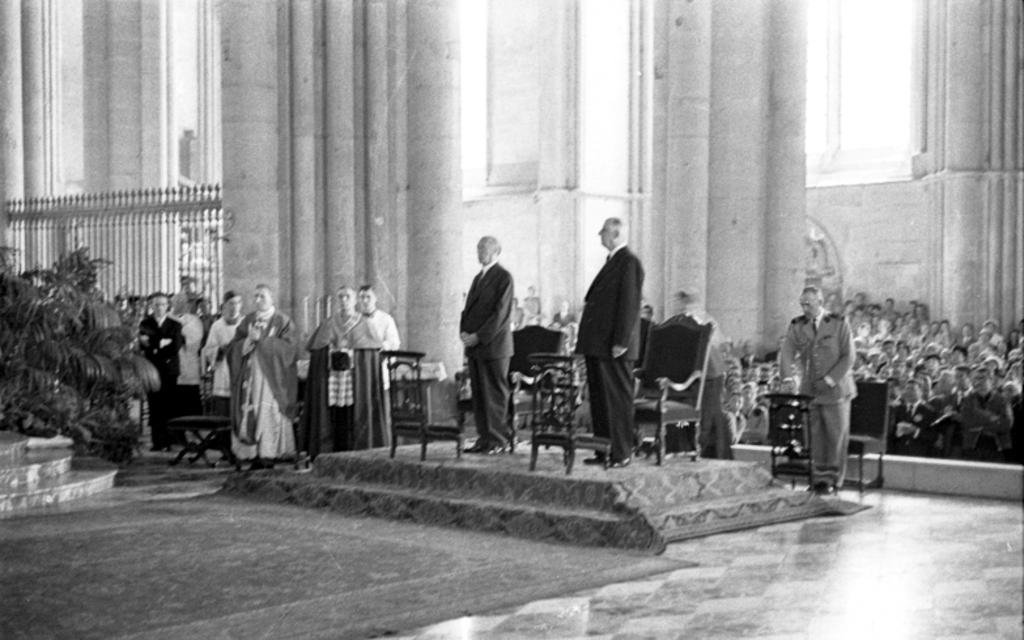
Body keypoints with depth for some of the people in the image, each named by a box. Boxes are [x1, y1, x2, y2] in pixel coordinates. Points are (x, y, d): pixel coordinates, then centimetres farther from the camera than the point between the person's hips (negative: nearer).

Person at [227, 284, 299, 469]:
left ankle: (268, 454, -7)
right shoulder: (247, 321, 14)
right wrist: (250, 340, -11)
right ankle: (253, 454, -3)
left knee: (269, 416, -9)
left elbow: (287, 348, -9)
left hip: (271, 377, -3)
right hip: (249, 376, 3)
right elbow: (234, 347, 9)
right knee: (249, 414, -4)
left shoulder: (283, 322, 3)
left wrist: (262, 339, -12)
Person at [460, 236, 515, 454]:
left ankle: (497, 440, -1)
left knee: (495, 394, -5)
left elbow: (501, 312, -13)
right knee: (478, 394, 6)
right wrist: (464, 332, 2)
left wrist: (479, 336, -16)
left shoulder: (503, 277, -6)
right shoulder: (478, 278, 20)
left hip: (493, 346, -8)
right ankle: (484, 438, 10)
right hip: (474, 346, 8)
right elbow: (469, 308, 20)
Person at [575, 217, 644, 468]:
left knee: (618, 398, -4)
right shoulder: (612, 261, 19)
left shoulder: (629, 262, -10)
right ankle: (603, 451, 17)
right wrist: (586, 341, 16)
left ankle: (622, 454, 1)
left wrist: (620, 342, -20)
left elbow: (630, 304, -16)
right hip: (597, 344, 10)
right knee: (599, 398, 11)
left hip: (613, 346, -10)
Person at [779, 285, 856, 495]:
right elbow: (786, 354, -3)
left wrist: (830, 380, -13)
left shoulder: (839, 324, -2)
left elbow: (848, 357, -5)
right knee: (814, 436, 1)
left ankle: (833, 479, 10)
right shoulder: (797, 326, 5)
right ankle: (820, 478, 7)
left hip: (835, 390, -2)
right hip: (809, 391, 2)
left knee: (836, 435, 1)